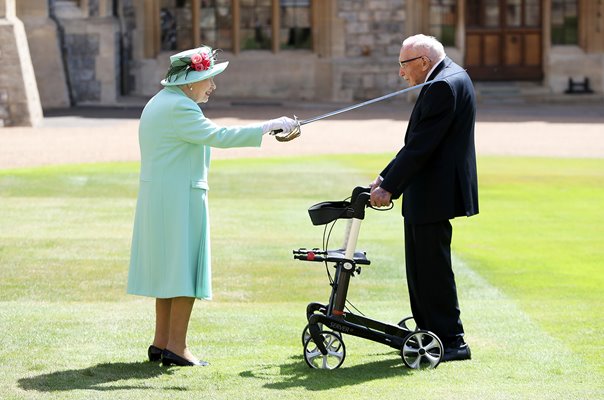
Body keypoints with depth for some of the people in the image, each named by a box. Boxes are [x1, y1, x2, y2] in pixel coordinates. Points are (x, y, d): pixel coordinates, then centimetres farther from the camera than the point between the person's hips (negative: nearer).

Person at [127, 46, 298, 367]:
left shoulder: (160, 103, 16)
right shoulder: (178, 108, -17)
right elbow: (217, 136, -23)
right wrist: (268, 127, -21)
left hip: (157, 197, 10)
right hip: (180, 197, -10)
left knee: (168, 267, 14)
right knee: (186, 268, -6)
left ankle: (161, 343, 17)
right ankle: (176, 347, -6)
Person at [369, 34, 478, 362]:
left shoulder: (444, 86, -18)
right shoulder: (449, 79, 15)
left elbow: (421, 145, -22)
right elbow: (418, 141, 17)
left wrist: (388, 187, -19)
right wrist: (387, 177, 13)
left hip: (435, 195, -11)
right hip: (426, 194, 11)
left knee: (433, 268, -5)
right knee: (420, 266, 16)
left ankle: (452, 341, 0)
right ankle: (428, 332, 24)